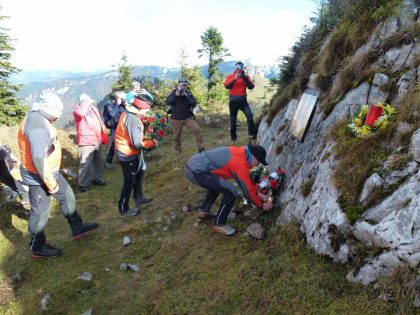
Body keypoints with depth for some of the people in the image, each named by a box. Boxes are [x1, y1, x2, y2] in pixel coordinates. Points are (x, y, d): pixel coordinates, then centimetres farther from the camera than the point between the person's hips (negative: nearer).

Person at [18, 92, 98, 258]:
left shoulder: (39, 118, 6)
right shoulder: (37, 124, -27)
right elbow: (38, 158, -30)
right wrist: (50, 182, -22)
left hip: (50, 171, 10)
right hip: (39, 176, -10)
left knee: (67, 196, 20)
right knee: (40, 211, 6)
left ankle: (77, 228, 37)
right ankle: (37, 247, 25)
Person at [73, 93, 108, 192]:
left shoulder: (94, 108, 16)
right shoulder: (77, 109, -6)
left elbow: (100, 123, 22)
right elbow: (81, 112, -33)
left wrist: (104, 137, 18)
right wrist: (87, 103, -20)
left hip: (97, 140, 7)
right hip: (86, 141, -7)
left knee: (98, 161, 18)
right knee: (86, 164, -6)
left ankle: (97, 178, 35)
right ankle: (83, 184, 4)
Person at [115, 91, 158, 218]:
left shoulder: (128, 113, 2)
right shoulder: (133, 120, -29)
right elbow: (137, 144, -29)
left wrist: (145, 136, 0)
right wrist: (152, 143, -15)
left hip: (127, 152, 10)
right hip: (128, 154, -10)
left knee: (139, 173, 26)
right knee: (129, 181, 4)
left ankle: (138, 197, 45)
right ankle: (123, 210, 20)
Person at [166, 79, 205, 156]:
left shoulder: (189, 93, 3)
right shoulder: (174, 92, 0)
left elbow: (194, 104, -8)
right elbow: (168, 102, -12)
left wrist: (187, 96, -19)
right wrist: (175, 95, -23)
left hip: (188, 117, 0)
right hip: (176, 119, 0)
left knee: (197, 129, -19)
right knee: (176, 137, 7)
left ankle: (201, 148, -12)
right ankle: (178, 152, 28)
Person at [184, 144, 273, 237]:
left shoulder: (240, 153, 14)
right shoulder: (240, 163, -14)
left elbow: (247, 179, 28)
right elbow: (247, 189, -6)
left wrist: (257, 193, 29)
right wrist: (261, 205, 9)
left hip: (193, 164, 10)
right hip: (196, 171, -10)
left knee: (218, 184, 31)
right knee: (231, 191, -10)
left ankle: (203, 210, 33)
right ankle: (219, 224, 5)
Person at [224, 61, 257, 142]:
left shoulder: (246, 76, 5)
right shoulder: (230, 76, 2)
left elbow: (251, 87, -6)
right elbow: (226, 86, -13)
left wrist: (245, 79, -19)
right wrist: (234, 79, -23)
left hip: (243, 100, 0)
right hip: (233, 100, 0)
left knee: (250, 115, -19)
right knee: (233, 118, 7)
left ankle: (252, 133, -9)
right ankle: (233, 136, 21)